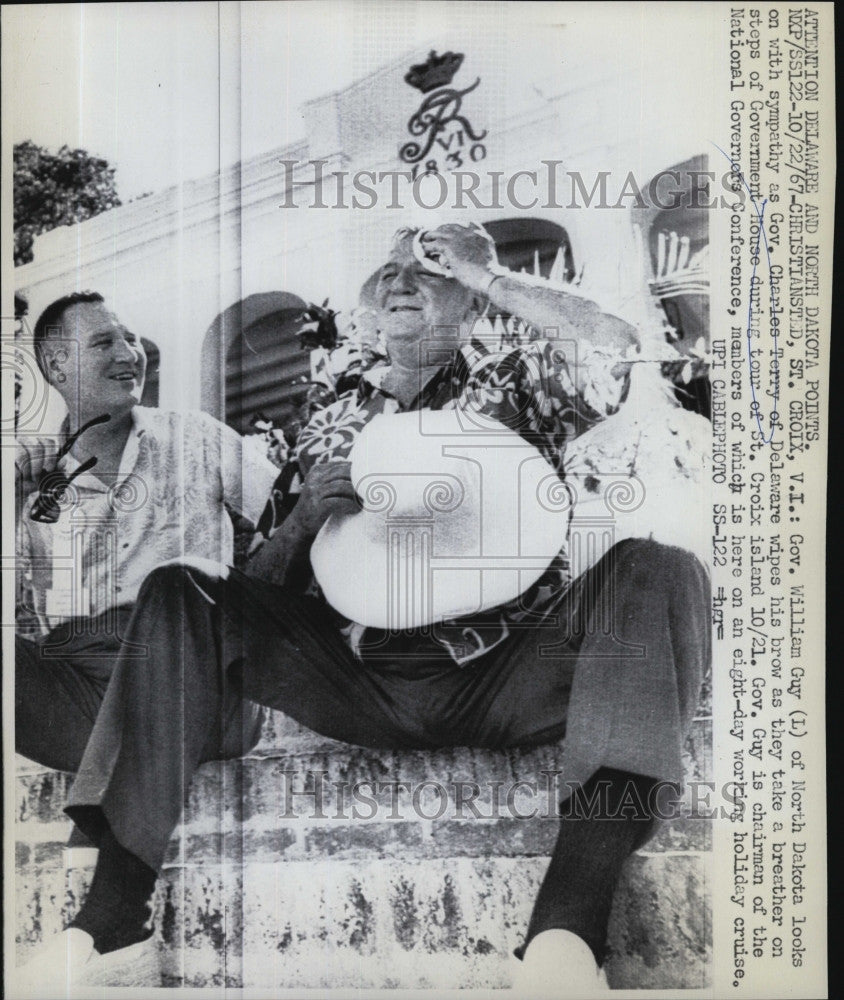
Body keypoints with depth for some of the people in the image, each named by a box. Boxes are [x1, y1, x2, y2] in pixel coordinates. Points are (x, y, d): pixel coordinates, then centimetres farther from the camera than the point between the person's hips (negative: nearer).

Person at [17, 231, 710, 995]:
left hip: (506, 681, -2)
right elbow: (263, 587, 18)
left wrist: (482, 272, 0)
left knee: (657, 572, -28)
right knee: (176, 593, -9)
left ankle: (569, 926, -42)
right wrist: (310, 512, -4)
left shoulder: (516, 385, 13)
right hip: (367, 689, 3)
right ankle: (114, 904, -18)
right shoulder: (334, 429, 19)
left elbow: (611, 343, -12)